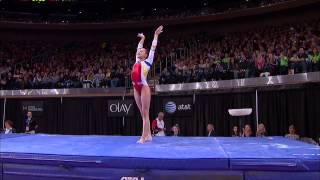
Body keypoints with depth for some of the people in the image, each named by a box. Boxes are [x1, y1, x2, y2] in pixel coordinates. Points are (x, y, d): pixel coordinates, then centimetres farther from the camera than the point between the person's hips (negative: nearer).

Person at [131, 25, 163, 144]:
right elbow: (139, 48, 32)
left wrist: (156, 35, 17)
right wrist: (142, 38, 44)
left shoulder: (147, 61, 6)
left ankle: (144, 137, -7)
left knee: (145, 113, -5)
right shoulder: (137, 61, 20)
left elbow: (153, 47, 10)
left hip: (144, 87, -6)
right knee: (142, 113, 8)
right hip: (136, 88, 6)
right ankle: (148, 135, 14)